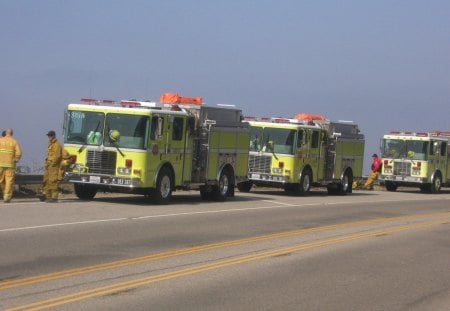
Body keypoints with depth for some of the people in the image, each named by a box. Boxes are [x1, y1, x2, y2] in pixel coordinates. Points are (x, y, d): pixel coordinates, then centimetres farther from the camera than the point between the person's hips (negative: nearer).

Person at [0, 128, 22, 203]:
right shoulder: (14, 142, 2)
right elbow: (18, 153, -6)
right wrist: (15, 160, 7)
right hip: (10, 164, -1)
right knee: (9, 181, 1)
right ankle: (7, 197, -5)